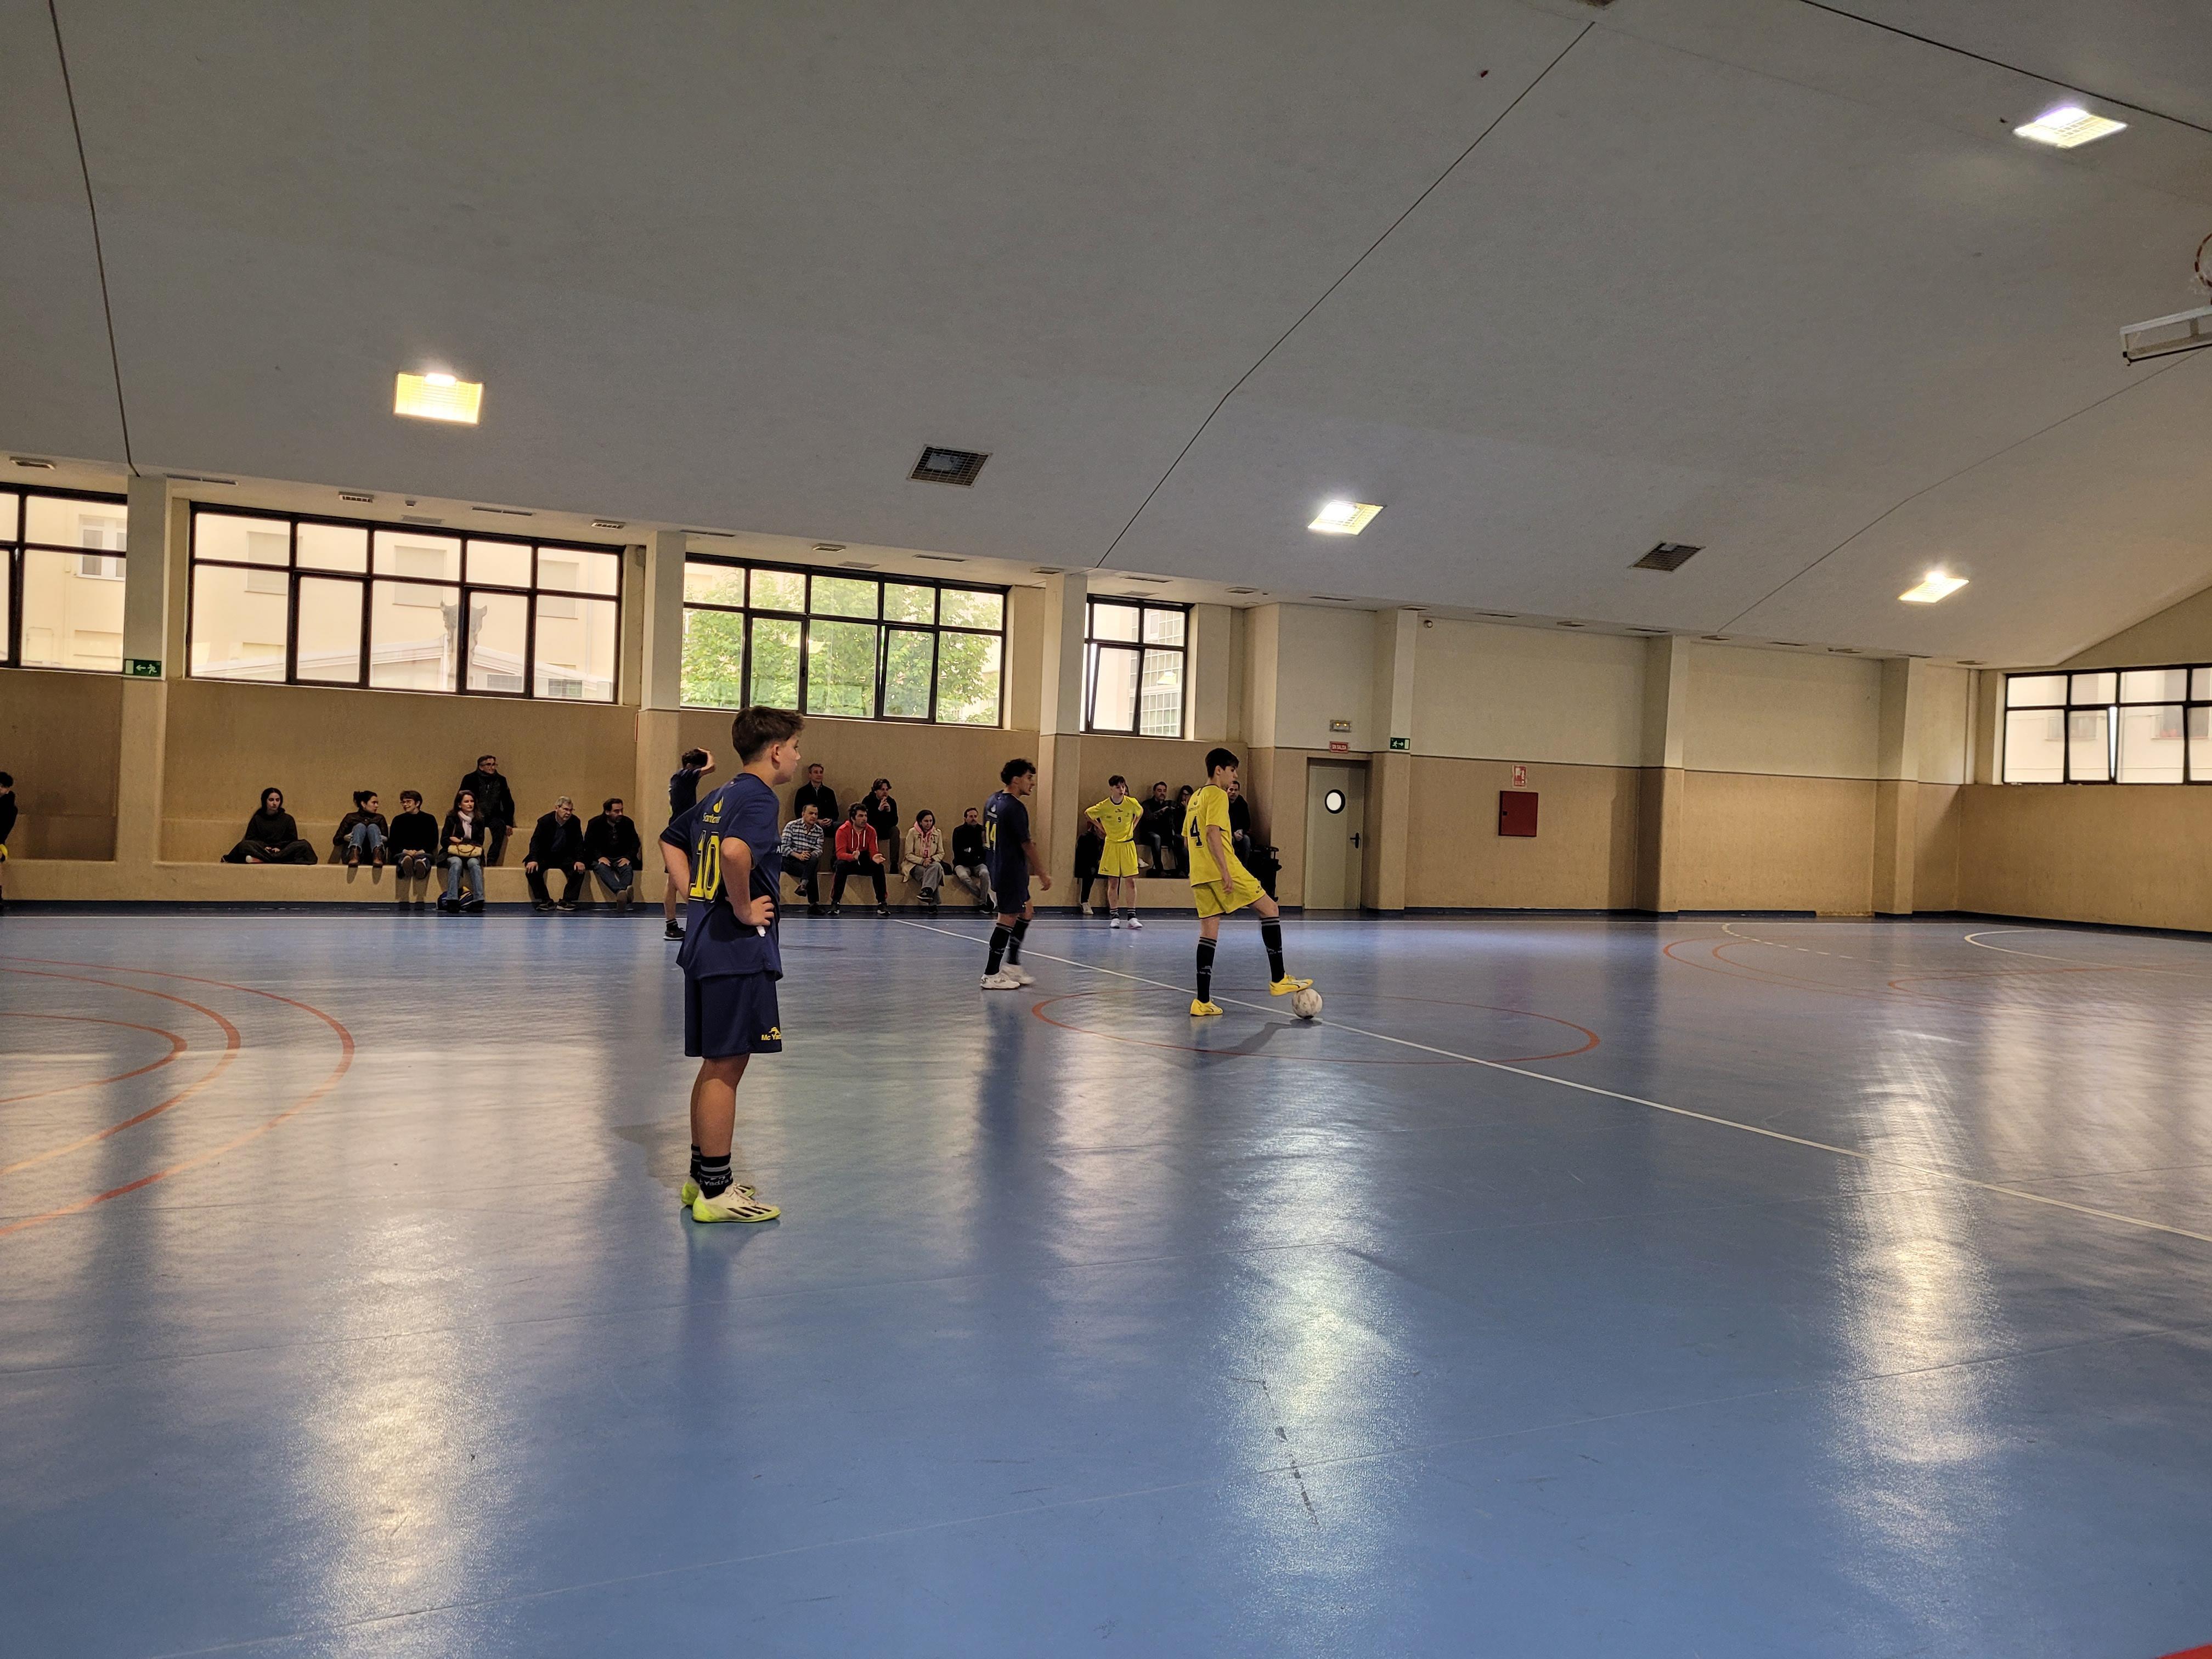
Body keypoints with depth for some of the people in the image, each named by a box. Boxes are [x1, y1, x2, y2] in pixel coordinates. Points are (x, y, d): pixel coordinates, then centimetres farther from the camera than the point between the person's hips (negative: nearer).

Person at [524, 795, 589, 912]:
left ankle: (567, 901, -19)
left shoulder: (575, 822, -5)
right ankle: (546, 901, -20)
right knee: (532, 869, -29)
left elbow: (579, 843, -3)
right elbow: (536, 841, -16)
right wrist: (533, 860, -31)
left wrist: (579, 860, -20)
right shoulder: (545, 821, -11)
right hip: (545, 856, -1)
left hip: (565, 857, 1)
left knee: (579, 870, -26)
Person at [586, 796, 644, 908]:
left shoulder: (628, 823, 5)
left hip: (621, 859, 2)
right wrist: (600, 857, -21)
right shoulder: (595, 823, 0)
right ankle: (621, 891, -64)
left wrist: (628, 857, -12)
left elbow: (635, 843, 6)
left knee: (628, 868, -32)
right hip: (602, 858, -2)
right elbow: (589, 844, -4)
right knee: (602, 868, -36)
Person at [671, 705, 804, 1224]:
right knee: (725, 1068, -3)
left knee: (715, 1066, 16)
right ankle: (716, 1191, 5)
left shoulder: (721, 796, 14)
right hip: (739, 951, -9)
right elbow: (734, 850, -34)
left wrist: (699, 896, 15)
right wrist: (744, 907, -20)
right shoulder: (759, 798, -14)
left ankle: (702, 1178, 25)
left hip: (706, 944, 9)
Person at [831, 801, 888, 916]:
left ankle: (882, 903, -20)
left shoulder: (871, 830, -5)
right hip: (848, 862, -2)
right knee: (841, 865, -36)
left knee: (879, 866, -27)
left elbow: (874, 852, -7)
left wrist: (875, 858, -34)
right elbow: (840, 854, -23)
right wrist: (853, 857, -45)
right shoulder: (843, 830, -14)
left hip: (865, 863, 3)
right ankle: (836, 902, -29)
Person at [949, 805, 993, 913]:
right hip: (962, 864, -1)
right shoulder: (959, 831, -1)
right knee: (964, 876, -34)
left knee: (985, 873, -32)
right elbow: (957, 851, -3)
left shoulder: (983, 830, 2)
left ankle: (983, 903, -23)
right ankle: (986, 898, -19)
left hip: (978, 864, 1)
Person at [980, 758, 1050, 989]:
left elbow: (988, 837, 18)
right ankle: (991, 976, 0)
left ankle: (1012, 965, 21)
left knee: (1026, 912, 19)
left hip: (998, 868, 10)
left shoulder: (992, 801, 10)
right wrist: (1042, 874, -9)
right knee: (1008, 919, -4)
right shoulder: (1015, 808, -18)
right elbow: (1027, 845, -16)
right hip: (1011, 872, -10)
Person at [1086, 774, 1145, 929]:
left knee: (1130, 881, -1)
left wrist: (1133, 826, 9)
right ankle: (1115, 916, 8)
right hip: (1111, 846, -1)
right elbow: (1087, 814, 8)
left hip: (1128, 845, 1)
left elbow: (1141, 812, 18)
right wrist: (1100, 827, 5)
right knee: (1113, 883, 1)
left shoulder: (1132, 803, -6)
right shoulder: (1103, 806, -10)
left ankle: (1132, 916, 2)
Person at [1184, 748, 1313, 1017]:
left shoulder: (1195, 798, 20)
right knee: (1270, 909, 1)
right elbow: (1213, 833, -18)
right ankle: (1278, 979, 0)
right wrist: (1225, 870, -22)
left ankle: (1202, 1001, 2)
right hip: (1221, 870, -9)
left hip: (1199, 874, 9)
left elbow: (1187, 840, 23)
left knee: (1208, 932, 7)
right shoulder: (1217, 795, -6)